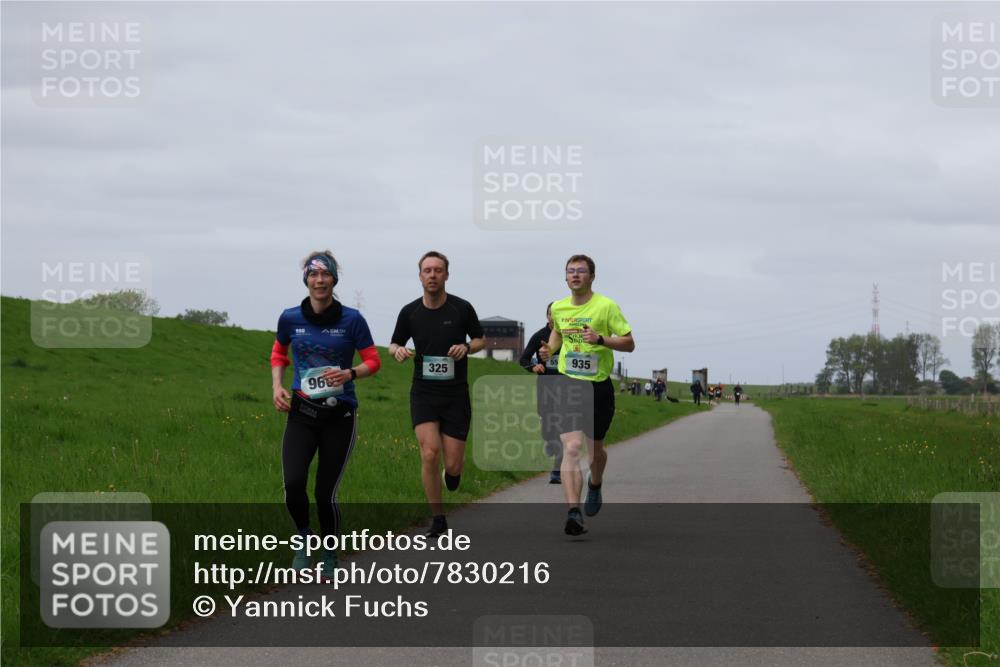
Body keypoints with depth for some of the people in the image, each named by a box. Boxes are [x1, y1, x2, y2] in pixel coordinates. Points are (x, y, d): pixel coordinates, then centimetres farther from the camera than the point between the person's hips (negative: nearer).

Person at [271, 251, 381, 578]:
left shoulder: (351, 319, -6)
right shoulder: (290, 318, 0)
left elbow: (373, 361, 1)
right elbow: (278, 353, 18)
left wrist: (350, 373, -18)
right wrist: (277, 386, 3)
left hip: (339, 416, -1)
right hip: (301, 414, 1)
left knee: (325, 493, -1)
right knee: (293, 485, -16)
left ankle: (330, 557, 23)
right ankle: (304, 537, 14)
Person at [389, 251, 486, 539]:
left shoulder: (462, 309, -4)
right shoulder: (409, 312, 0)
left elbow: (480, 340, 10)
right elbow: (394, 344, 14)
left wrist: (466, 347, -13)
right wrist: (398, 351, -10)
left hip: (456, 394, 0)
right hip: (423, 393, 1)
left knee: (452, 465, -3)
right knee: (429, 454, -17)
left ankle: (454, 469, 37)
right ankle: (438, 518, -2)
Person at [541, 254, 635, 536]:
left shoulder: (606, 306, -8)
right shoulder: (558, 308, 5)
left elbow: (629, 343, -8)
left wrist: (601, 339, -24)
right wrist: (549, 349, 6)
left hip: (599, 385, -1)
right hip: (567, 385, 1)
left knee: (595, 448, 15)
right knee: (572, 447, -16)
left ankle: (595, 485, 49)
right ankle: (573, 512, -24)